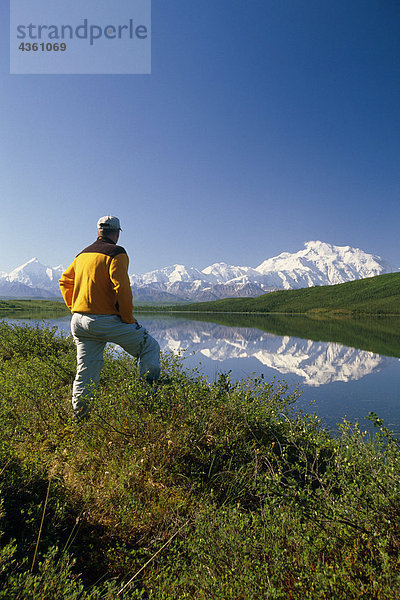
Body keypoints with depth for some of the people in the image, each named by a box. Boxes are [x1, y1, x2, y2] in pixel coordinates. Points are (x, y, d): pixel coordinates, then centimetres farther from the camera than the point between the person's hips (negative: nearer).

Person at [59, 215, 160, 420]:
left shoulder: (83, 254, 16)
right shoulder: (116, 253, -8)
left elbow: (64, 281, 24)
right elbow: (122, 288, -18)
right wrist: (129, 319, -9)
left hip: (78, 321, 8)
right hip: (105, 321, -7)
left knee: (86, 372, 14)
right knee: (150, 346, 7)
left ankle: (79, 419, 19)